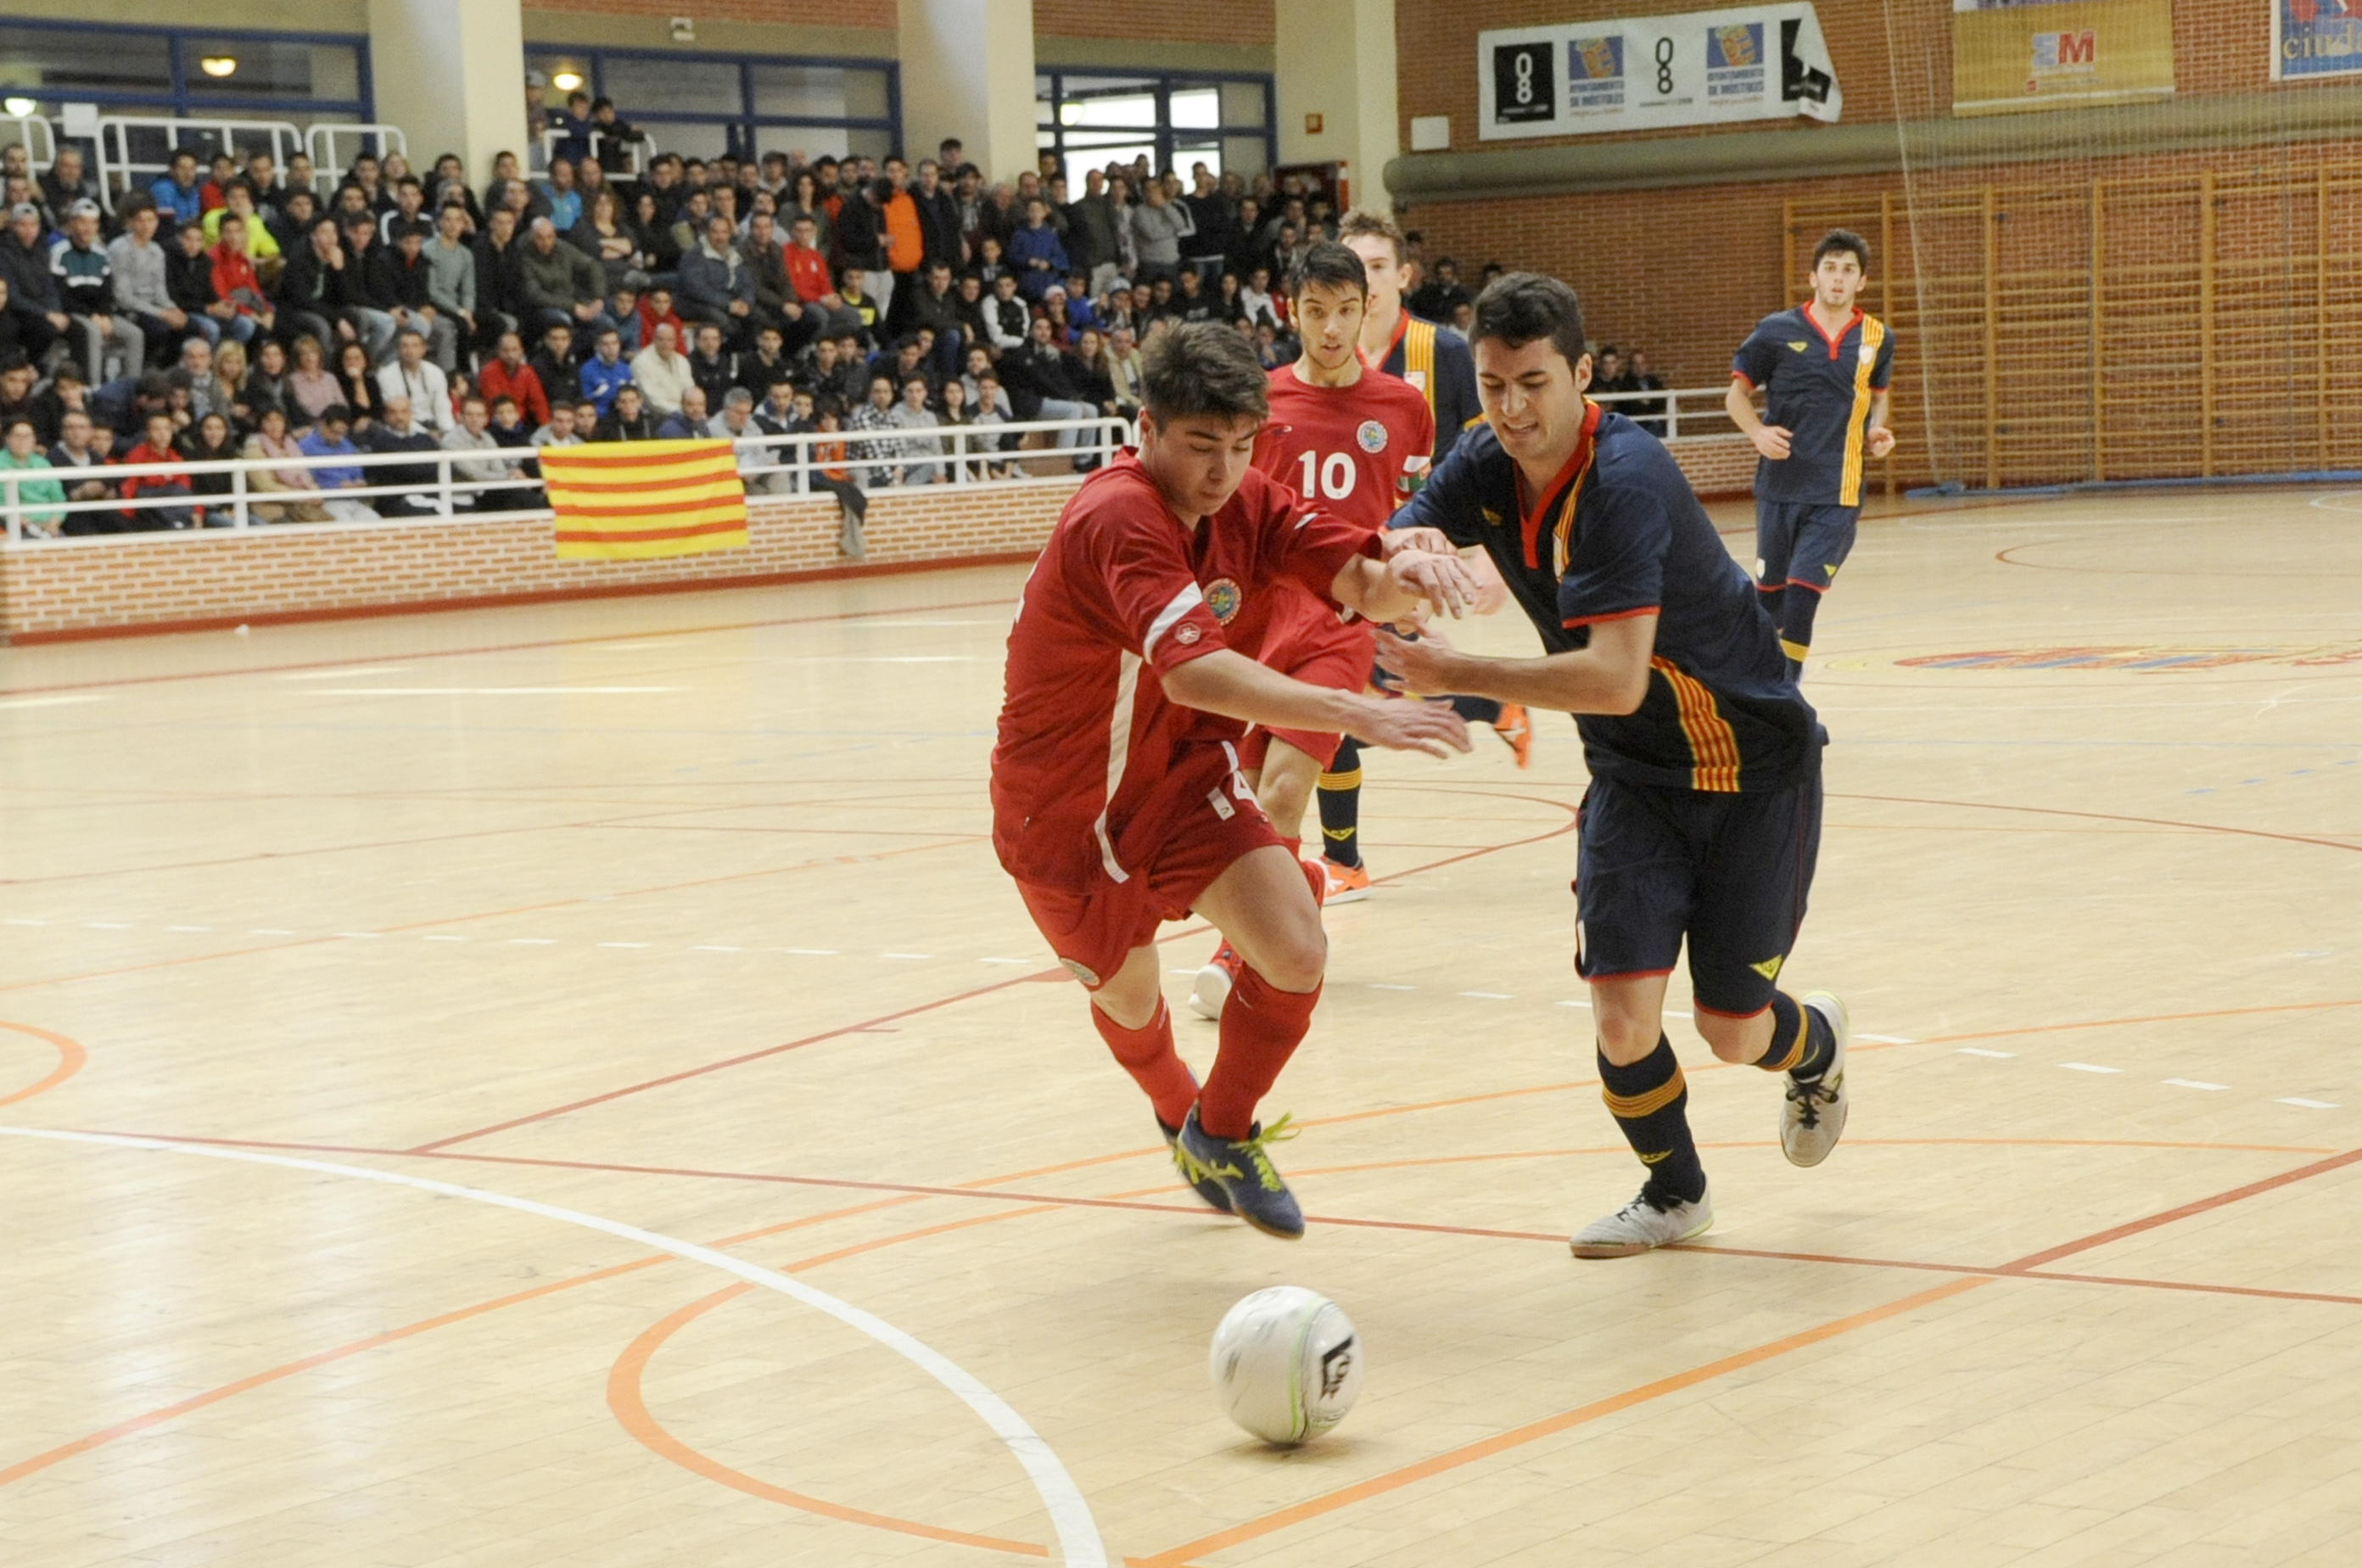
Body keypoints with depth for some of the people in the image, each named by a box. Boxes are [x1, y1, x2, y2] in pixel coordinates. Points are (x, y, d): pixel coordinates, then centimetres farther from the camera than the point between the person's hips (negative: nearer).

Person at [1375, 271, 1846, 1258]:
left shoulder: (1625, 483, -30)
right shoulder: (1488, 463, -7)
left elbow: (1616, 679, -37)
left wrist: (1458, 676, -37)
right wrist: (1403, 552, -36)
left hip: (1752, 767, -5)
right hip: (1633, 775, 5)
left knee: (1732, 1030, 0)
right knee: (1622, 1013, -10)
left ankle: (1818, 1047, 38)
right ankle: (1673, 1194, 19)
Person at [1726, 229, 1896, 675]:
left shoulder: (1877, 339, 5)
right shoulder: (1777, 331, -2)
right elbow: (1737, 394, 5)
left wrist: (1875, 433, 3)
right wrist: (1758, 433, -14)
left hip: (1838, 494, 0)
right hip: (1780, 485, 0)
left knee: (1803, 592, -12)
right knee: (1770, 591, 11)